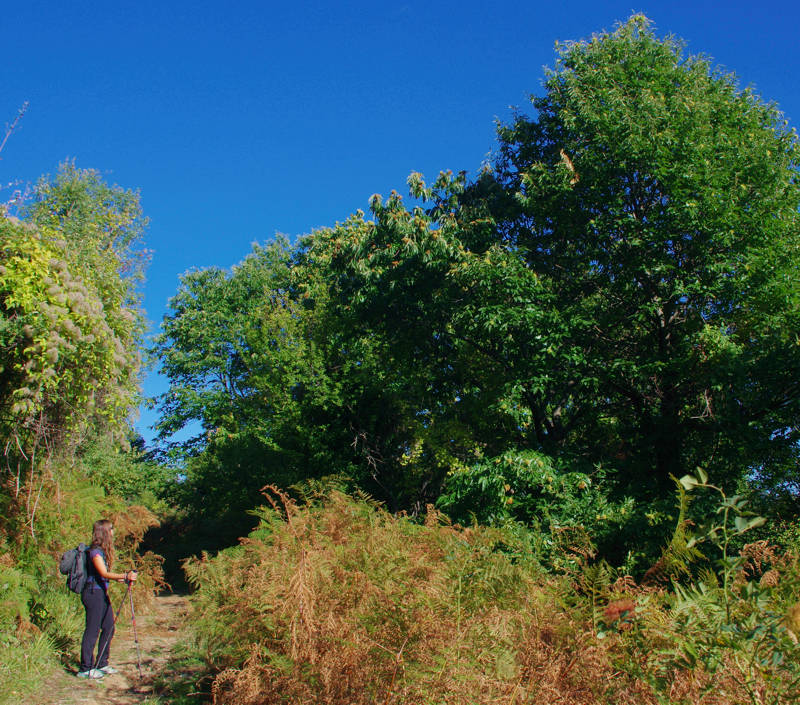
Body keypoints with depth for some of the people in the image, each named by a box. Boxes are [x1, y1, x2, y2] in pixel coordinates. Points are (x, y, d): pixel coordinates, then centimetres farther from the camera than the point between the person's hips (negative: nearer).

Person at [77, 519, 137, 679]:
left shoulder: (103, 550, 13)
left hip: (102, 593, 10)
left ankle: (102, 664, 22)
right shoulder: (95, 551, -16)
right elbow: (104, 573, -26)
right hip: (93, 593, -10)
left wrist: (122, 577, 7)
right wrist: (124, 576, -34)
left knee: (108, 628, 12)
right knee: (92, 631, -3)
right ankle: (85, 669, 5)